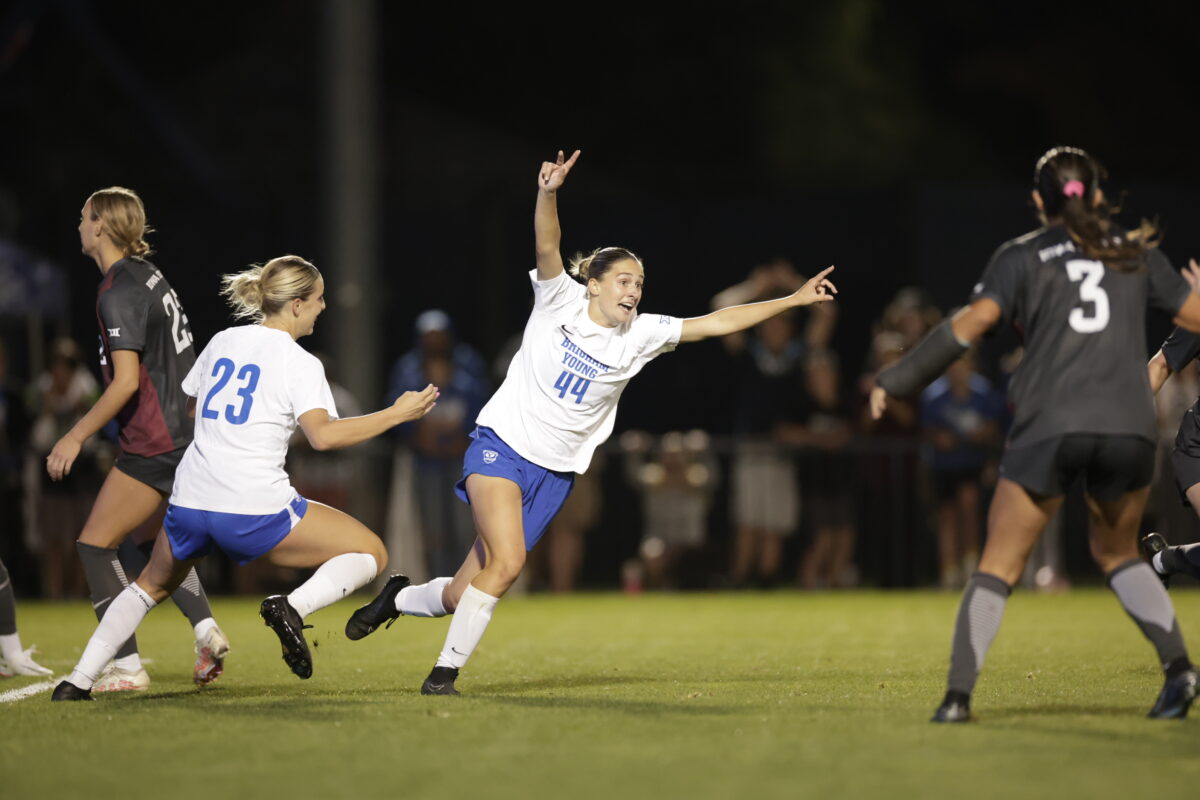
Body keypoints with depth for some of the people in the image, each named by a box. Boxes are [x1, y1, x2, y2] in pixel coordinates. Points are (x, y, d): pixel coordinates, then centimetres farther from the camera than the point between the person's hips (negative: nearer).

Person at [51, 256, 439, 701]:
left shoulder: (222, 342, 13)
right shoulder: (300, 363, -5)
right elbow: (323, 435, -18)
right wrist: (397, 414, -12)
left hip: (190, 501, 6)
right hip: (255, 511, -6)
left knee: (152, 585, 31)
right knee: (370, 554, 6)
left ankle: (78, 681, 20)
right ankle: (294, 607, -19)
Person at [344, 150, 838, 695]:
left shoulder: (640, 335, 3)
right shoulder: (560, 300, -5)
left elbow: (716, 323, 3)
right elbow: (547, 247, -22)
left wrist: (792, 301, -2)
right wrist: (548, 194, -42)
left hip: (553, 475, 4)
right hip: (502, 445, -4)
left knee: (461, 596, 2)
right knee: (507, 561, -26)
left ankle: (399, 598, 34)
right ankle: (444, 672, -13)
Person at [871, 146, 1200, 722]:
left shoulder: (1022, 256, 8)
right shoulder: (1136, 253, 15)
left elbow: (971, 323, -4)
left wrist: (895, 381, 1)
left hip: (1049, 426, -2)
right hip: (1130, 426, 2)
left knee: (1000, 563, 5)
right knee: (1116, 552, 22)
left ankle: (958, 694, -7)